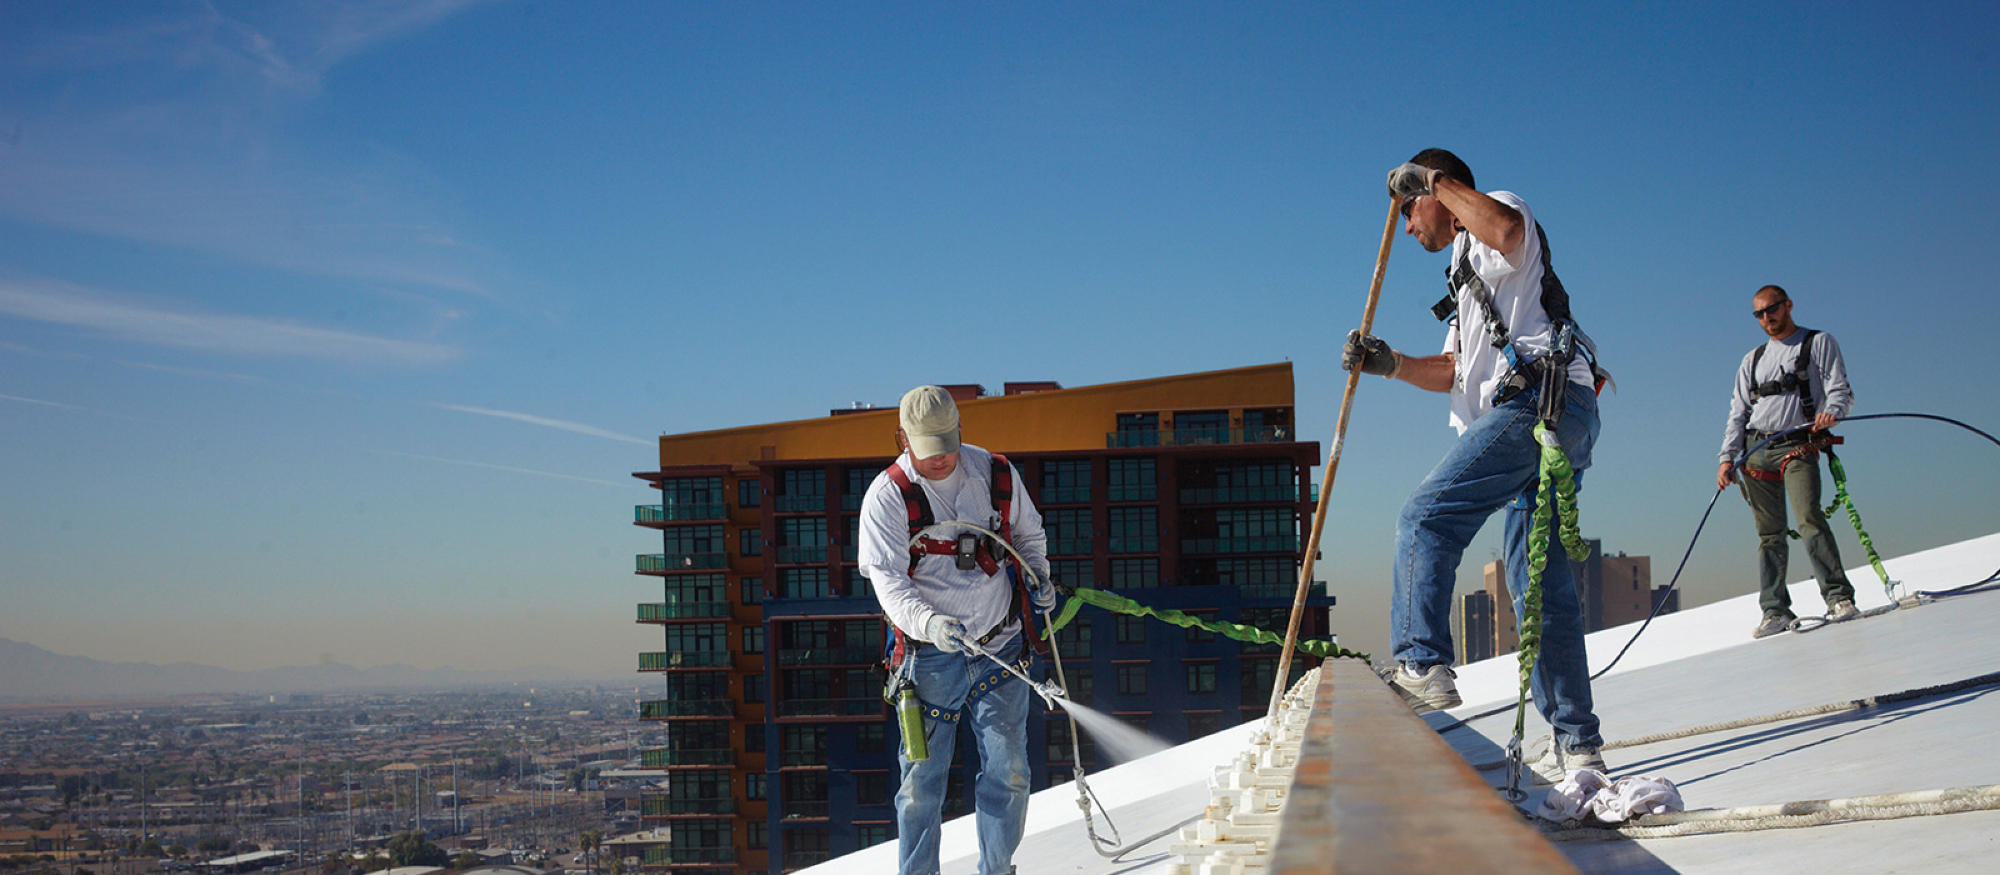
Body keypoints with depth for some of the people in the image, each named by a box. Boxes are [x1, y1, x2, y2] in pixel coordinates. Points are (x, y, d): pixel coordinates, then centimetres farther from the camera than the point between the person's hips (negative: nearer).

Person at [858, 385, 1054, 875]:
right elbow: (888, 580, -19)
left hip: (1001, 648, 3)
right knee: (922, 779, 1)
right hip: (930, 655, -2)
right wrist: (929, 623, -34)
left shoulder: (995, 474, 1)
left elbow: (1028, 531, 22)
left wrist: (1039, 576, 7)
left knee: (1008, 772, 2)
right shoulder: (886, 497, -9)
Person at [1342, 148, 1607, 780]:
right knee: (1539, 583, 5)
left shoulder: (1504, 209, 8)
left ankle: (1422, 664, -27)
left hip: (1538, 401, -10)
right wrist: (1389, 364, 13)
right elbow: (1450, 372, 30)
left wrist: (1434, 180, -8)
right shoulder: (1469, 275, 36)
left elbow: (1504, 226, -20)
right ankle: (1577, 745, 4)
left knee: (1426, 517, -17)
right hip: (1547, 420, 10)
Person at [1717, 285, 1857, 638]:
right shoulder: (1752, 361, 23)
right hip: (1756, 450, 4)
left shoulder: (1818, 343, 10)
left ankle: (1839, 598, -20)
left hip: (1798, 447, -4)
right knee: (1769, 534, 0)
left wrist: (1831, 410, -24)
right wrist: (1727, 457, 7)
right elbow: (1738, 413, 20)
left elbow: (1840, 389, -1)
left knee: (1810, 521, -21)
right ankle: (1776, 611, 1)